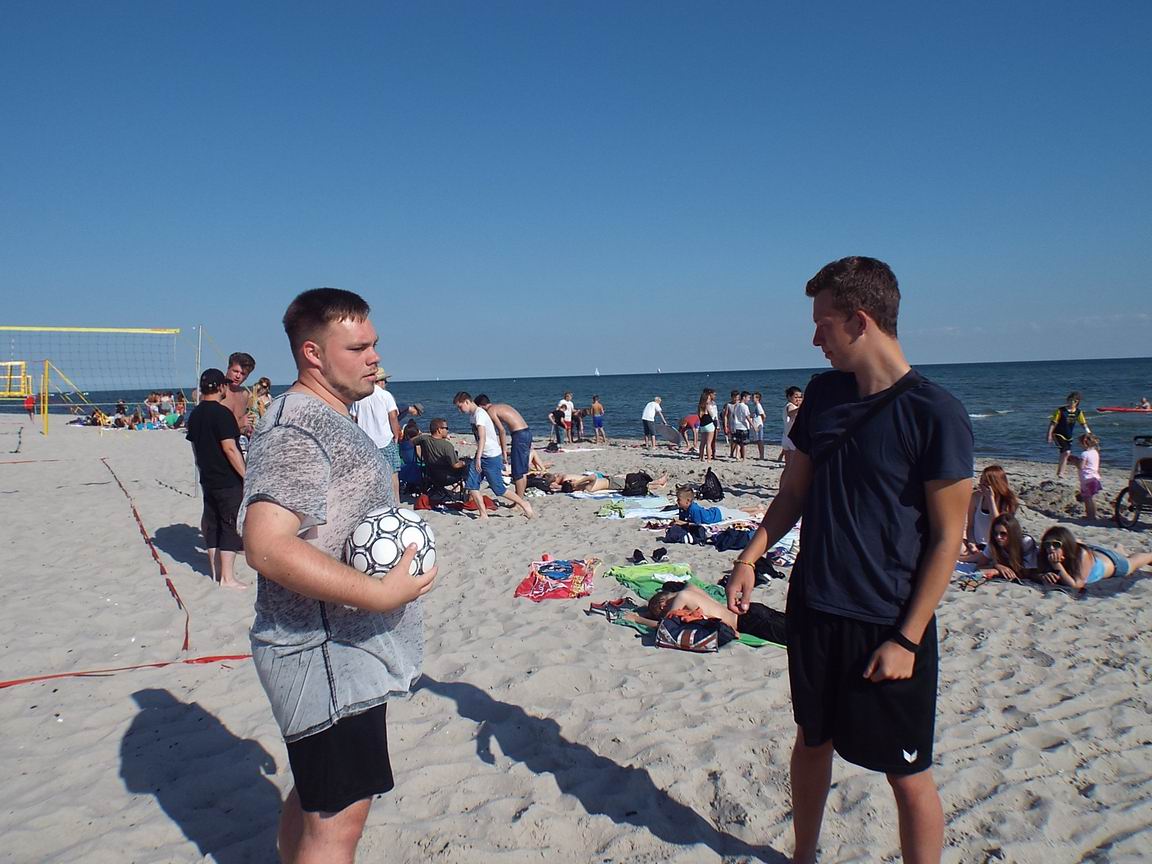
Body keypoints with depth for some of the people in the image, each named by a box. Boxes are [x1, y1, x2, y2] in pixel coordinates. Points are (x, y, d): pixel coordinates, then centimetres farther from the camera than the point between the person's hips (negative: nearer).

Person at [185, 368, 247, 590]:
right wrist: (246, 475, -16)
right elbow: (230, 448, -21)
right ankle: (227, 577, -1)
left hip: (208, 479, 8)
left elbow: (195, 447, 17)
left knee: (212, 524, 14)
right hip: (229, 480, -8)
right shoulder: (222, 413, -17)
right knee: (231, 526, -3)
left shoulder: (195, 414, 10)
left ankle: (216, 571, 23)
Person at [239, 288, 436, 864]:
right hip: (330, 658, -10)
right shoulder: (296, 427, -19)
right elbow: (267, 546, -30)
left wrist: (394, 560, 16)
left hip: (343, 653, 10)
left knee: (315, 802, 23)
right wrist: (379, 593, -27)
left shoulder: (330, 420, 14)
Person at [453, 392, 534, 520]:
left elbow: (482, 438, -27)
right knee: (471, 484, -1)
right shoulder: (473, 414, 13)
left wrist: (478, 458, -35)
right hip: (481, 456, 9)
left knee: (498, 489, -4)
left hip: (492, 457, -9)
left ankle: (524, 504, 13)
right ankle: (483, 515, 4)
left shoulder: (479, 413, -17)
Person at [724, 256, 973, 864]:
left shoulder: (934, 413, -15)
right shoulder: (823, 394, 3)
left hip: (889, 625, -6)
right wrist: (750, 558, 0)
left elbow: (948, 535, -13)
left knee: (908, 773, 9)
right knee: (812, 742, 21)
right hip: (813, 608, 6)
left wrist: (907, 638, -14)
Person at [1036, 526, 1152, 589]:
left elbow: (1076, 585, -47)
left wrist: (1058, 567, -58)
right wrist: (1043, 576, -52)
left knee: (1131, 562, 29)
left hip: (1111, 563, -4)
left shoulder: (1082, 554, -48)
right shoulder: (1046, 557, -38)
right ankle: (1120, 551, 66)